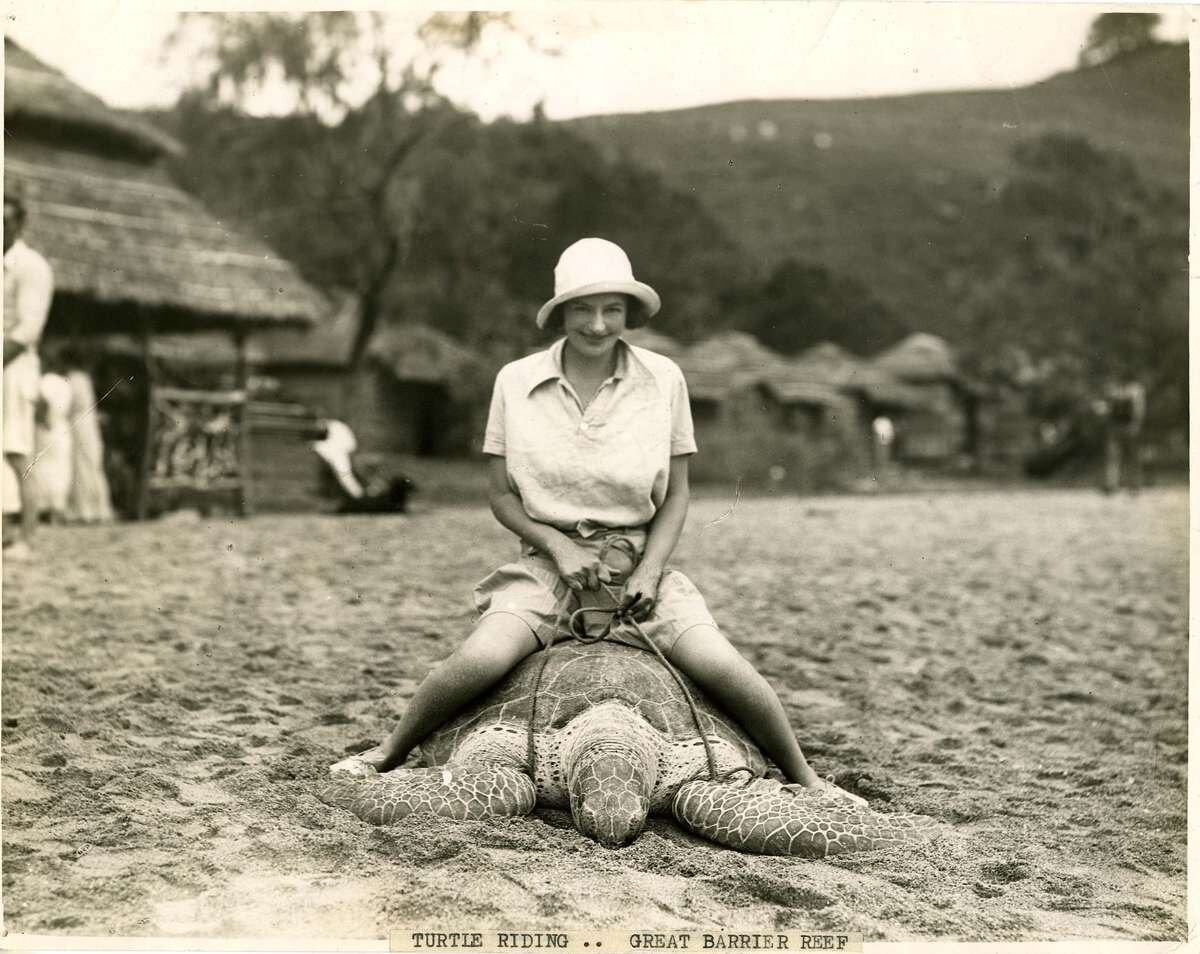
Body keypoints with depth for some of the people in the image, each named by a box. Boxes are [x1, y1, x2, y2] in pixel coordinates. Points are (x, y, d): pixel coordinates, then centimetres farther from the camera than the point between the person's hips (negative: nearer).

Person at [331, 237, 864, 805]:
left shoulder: (663, 379, 0)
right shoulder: (517, 382, -1)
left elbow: (675, 494, 5)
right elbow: (501, 495, 4)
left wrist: (650, 571, -9)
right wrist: (557, 544, -11)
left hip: (638, 561, 1)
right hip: (547, 562, 0)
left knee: (722, 668, -18)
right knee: (480, 660, -26)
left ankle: (805, 778, 5)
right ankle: (386, 754, 0)